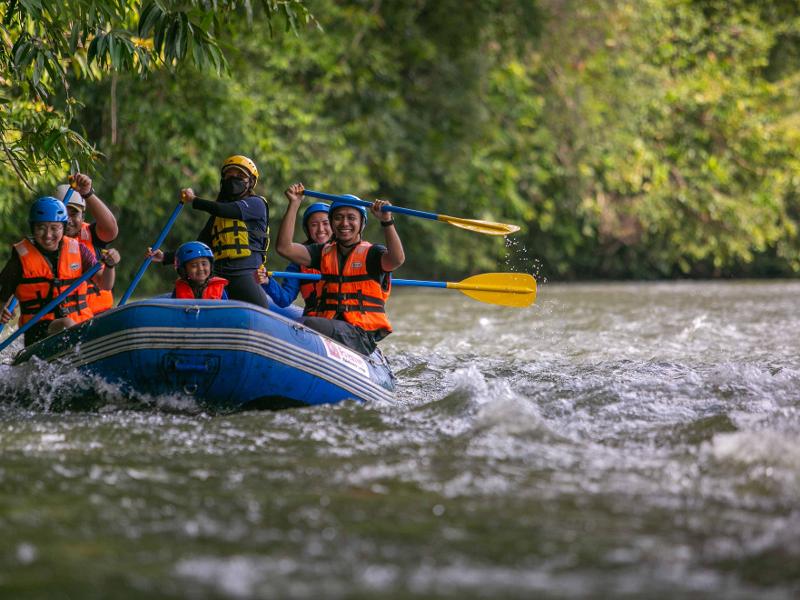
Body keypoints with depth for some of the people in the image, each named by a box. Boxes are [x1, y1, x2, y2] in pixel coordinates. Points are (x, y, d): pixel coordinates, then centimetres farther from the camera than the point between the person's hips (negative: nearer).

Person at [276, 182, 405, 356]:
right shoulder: (323, 253, 20)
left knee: (306, 324, -33)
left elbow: (397, 259, -14)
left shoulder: (371, 253, 8)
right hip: (325, 326, 4)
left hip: (360, 336, -4)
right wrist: (294, 204, 5)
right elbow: (284, 248, 8)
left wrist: (387, 221, -25)